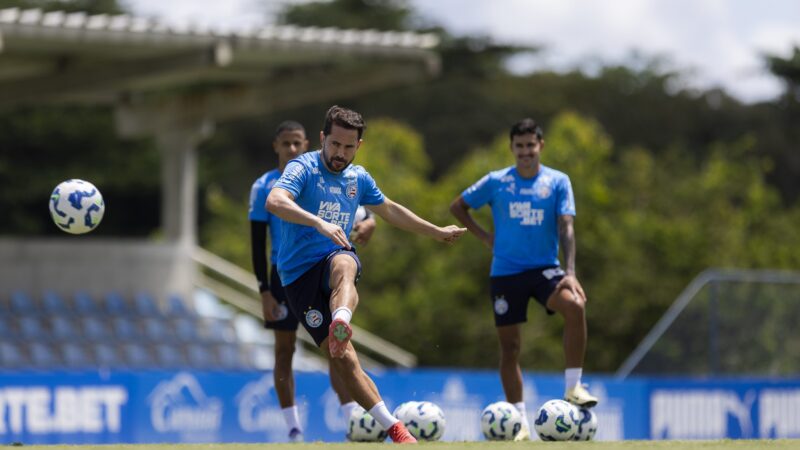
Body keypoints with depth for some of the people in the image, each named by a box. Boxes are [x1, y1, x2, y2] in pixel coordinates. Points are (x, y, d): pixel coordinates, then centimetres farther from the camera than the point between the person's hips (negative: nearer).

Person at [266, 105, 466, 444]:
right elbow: (274, 201, -27)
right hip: (299, 273, -3)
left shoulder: (358, 179, 14)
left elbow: (390, 210, 33)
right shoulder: (304, 168, -6)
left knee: (343, 264, -37)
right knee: (341, 358, -14)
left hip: (335, 257, 3)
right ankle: (394, 429, -10)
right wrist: (319, 223, -40)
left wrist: (436, 232, 38)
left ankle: (341, 324, -68)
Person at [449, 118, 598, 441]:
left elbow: (566, 227, -8)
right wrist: (484, 237, 3)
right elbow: (457, 207, 15)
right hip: (505, 272, 1)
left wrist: (570, 272, -20)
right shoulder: (496, 182, 3)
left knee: (575, 305, -30)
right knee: (509, 345, 2)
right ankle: (519, 422, 12)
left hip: (544, 268, -1)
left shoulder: (558, 182, 1)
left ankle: (573, 387, -20)